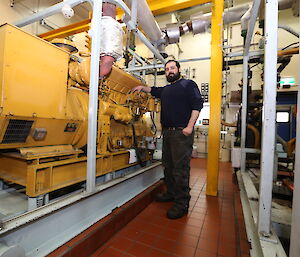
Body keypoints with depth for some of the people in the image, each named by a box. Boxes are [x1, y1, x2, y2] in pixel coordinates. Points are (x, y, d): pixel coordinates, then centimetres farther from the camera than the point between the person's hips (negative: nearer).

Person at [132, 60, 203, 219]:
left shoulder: (188, 84, 2)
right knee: (168, 166, 14)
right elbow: (153, 91, 39)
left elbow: (197, 104, -8)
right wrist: (142, 87, 21)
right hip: (167, 132, 8)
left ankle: (182, 203, 5)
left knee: (180, 168, -6)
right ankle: (171, 193, 30)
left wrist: (190, 126, -17)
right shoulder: (165, 89, 24)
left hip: (181, 133, -7)